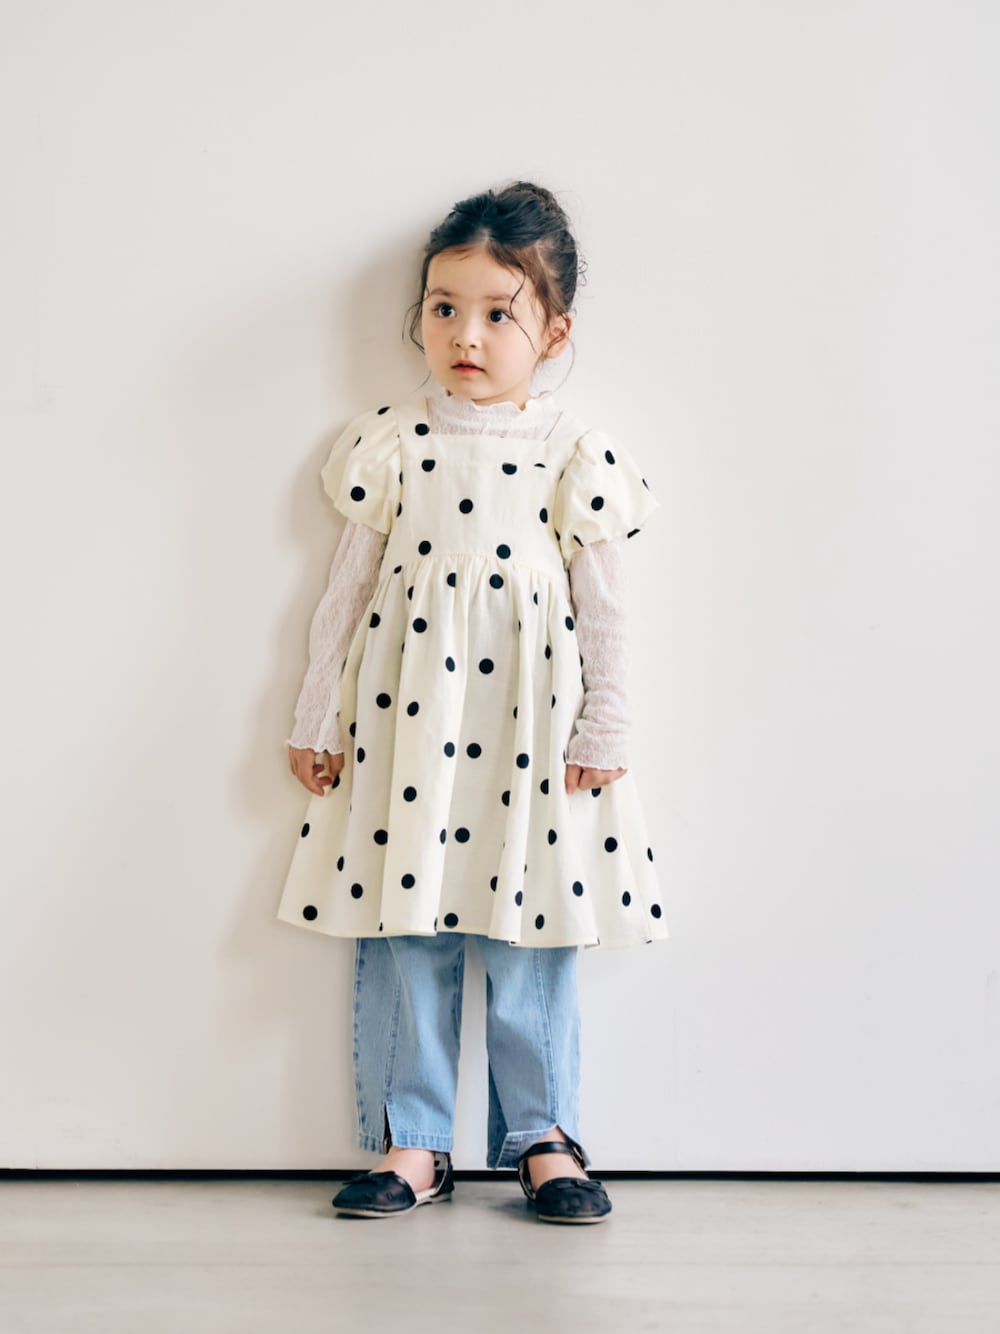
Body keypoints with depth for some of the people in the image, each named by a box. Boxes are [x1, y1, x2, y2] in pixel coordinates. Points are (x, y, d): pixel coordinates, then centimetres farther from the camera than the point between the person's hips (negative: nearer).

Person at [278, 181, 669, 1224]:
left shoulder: (575, 456, 0)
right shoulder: (391, 444, 2)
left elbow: (602, 607, 3)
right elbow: (348, 588, 6)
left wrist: (603, 733, 1)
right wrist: (316, 719, 7)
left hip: (529, 725, -1)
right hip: (404, 717, 1)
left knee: (533, 927, 6)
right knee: (403, 931, 4)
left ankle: (541, 1136, 19)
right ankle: (411, 1141, 16)